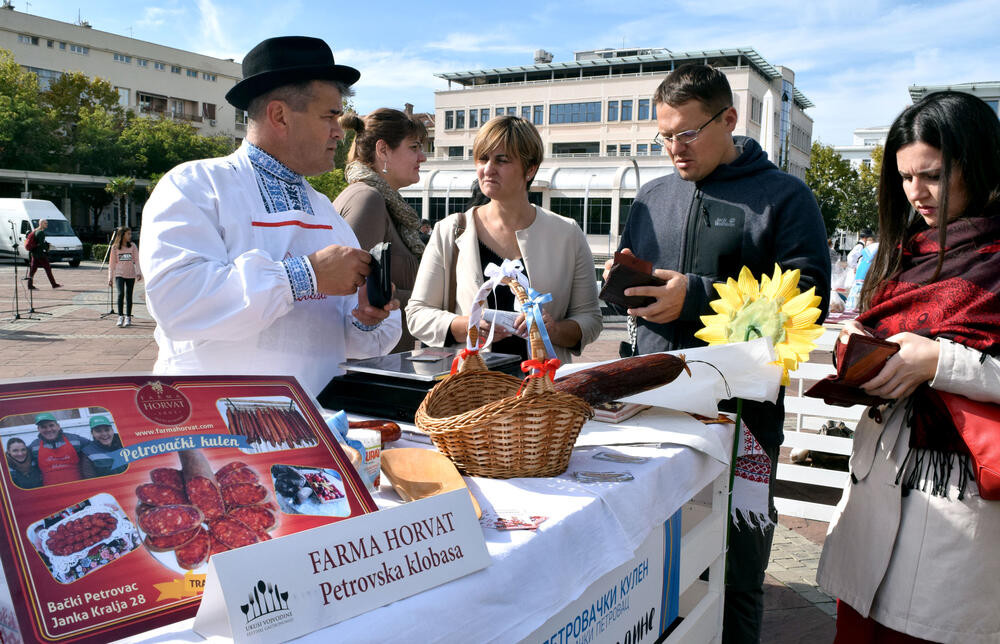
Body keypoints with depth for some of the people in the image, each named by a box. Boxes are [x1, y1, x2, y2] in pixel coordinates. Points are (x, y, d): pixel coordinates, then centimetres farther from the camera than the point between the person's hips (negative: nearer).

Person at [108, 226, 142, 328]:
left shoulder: (132, 246, 3)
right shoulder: (115, 247, 1)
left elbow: (137, 260, 1)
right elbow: (112, 263, 5)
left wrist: (139, 273, -12)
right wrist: (110, 277, 4)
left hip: (131, 275, 1)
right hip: (119, 274, -1)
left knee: (129, 296, 4)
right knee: (121, 293, -17)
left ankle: (128, 318, 12)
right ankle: (120, 317, -12)